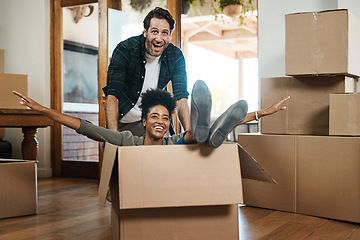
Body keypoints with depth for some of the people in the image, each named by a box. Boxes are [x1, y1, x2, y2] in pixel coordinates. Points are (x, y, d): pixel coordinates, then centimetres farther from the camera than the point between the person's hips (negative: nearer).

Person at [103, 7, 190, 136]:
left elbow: (181, 97, -12)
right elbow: (112, 95, -25)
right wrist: (113, 135, -38)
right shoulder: (124, 49, -18)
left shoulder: (175, 56, -9)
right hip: (122, 122, -1)